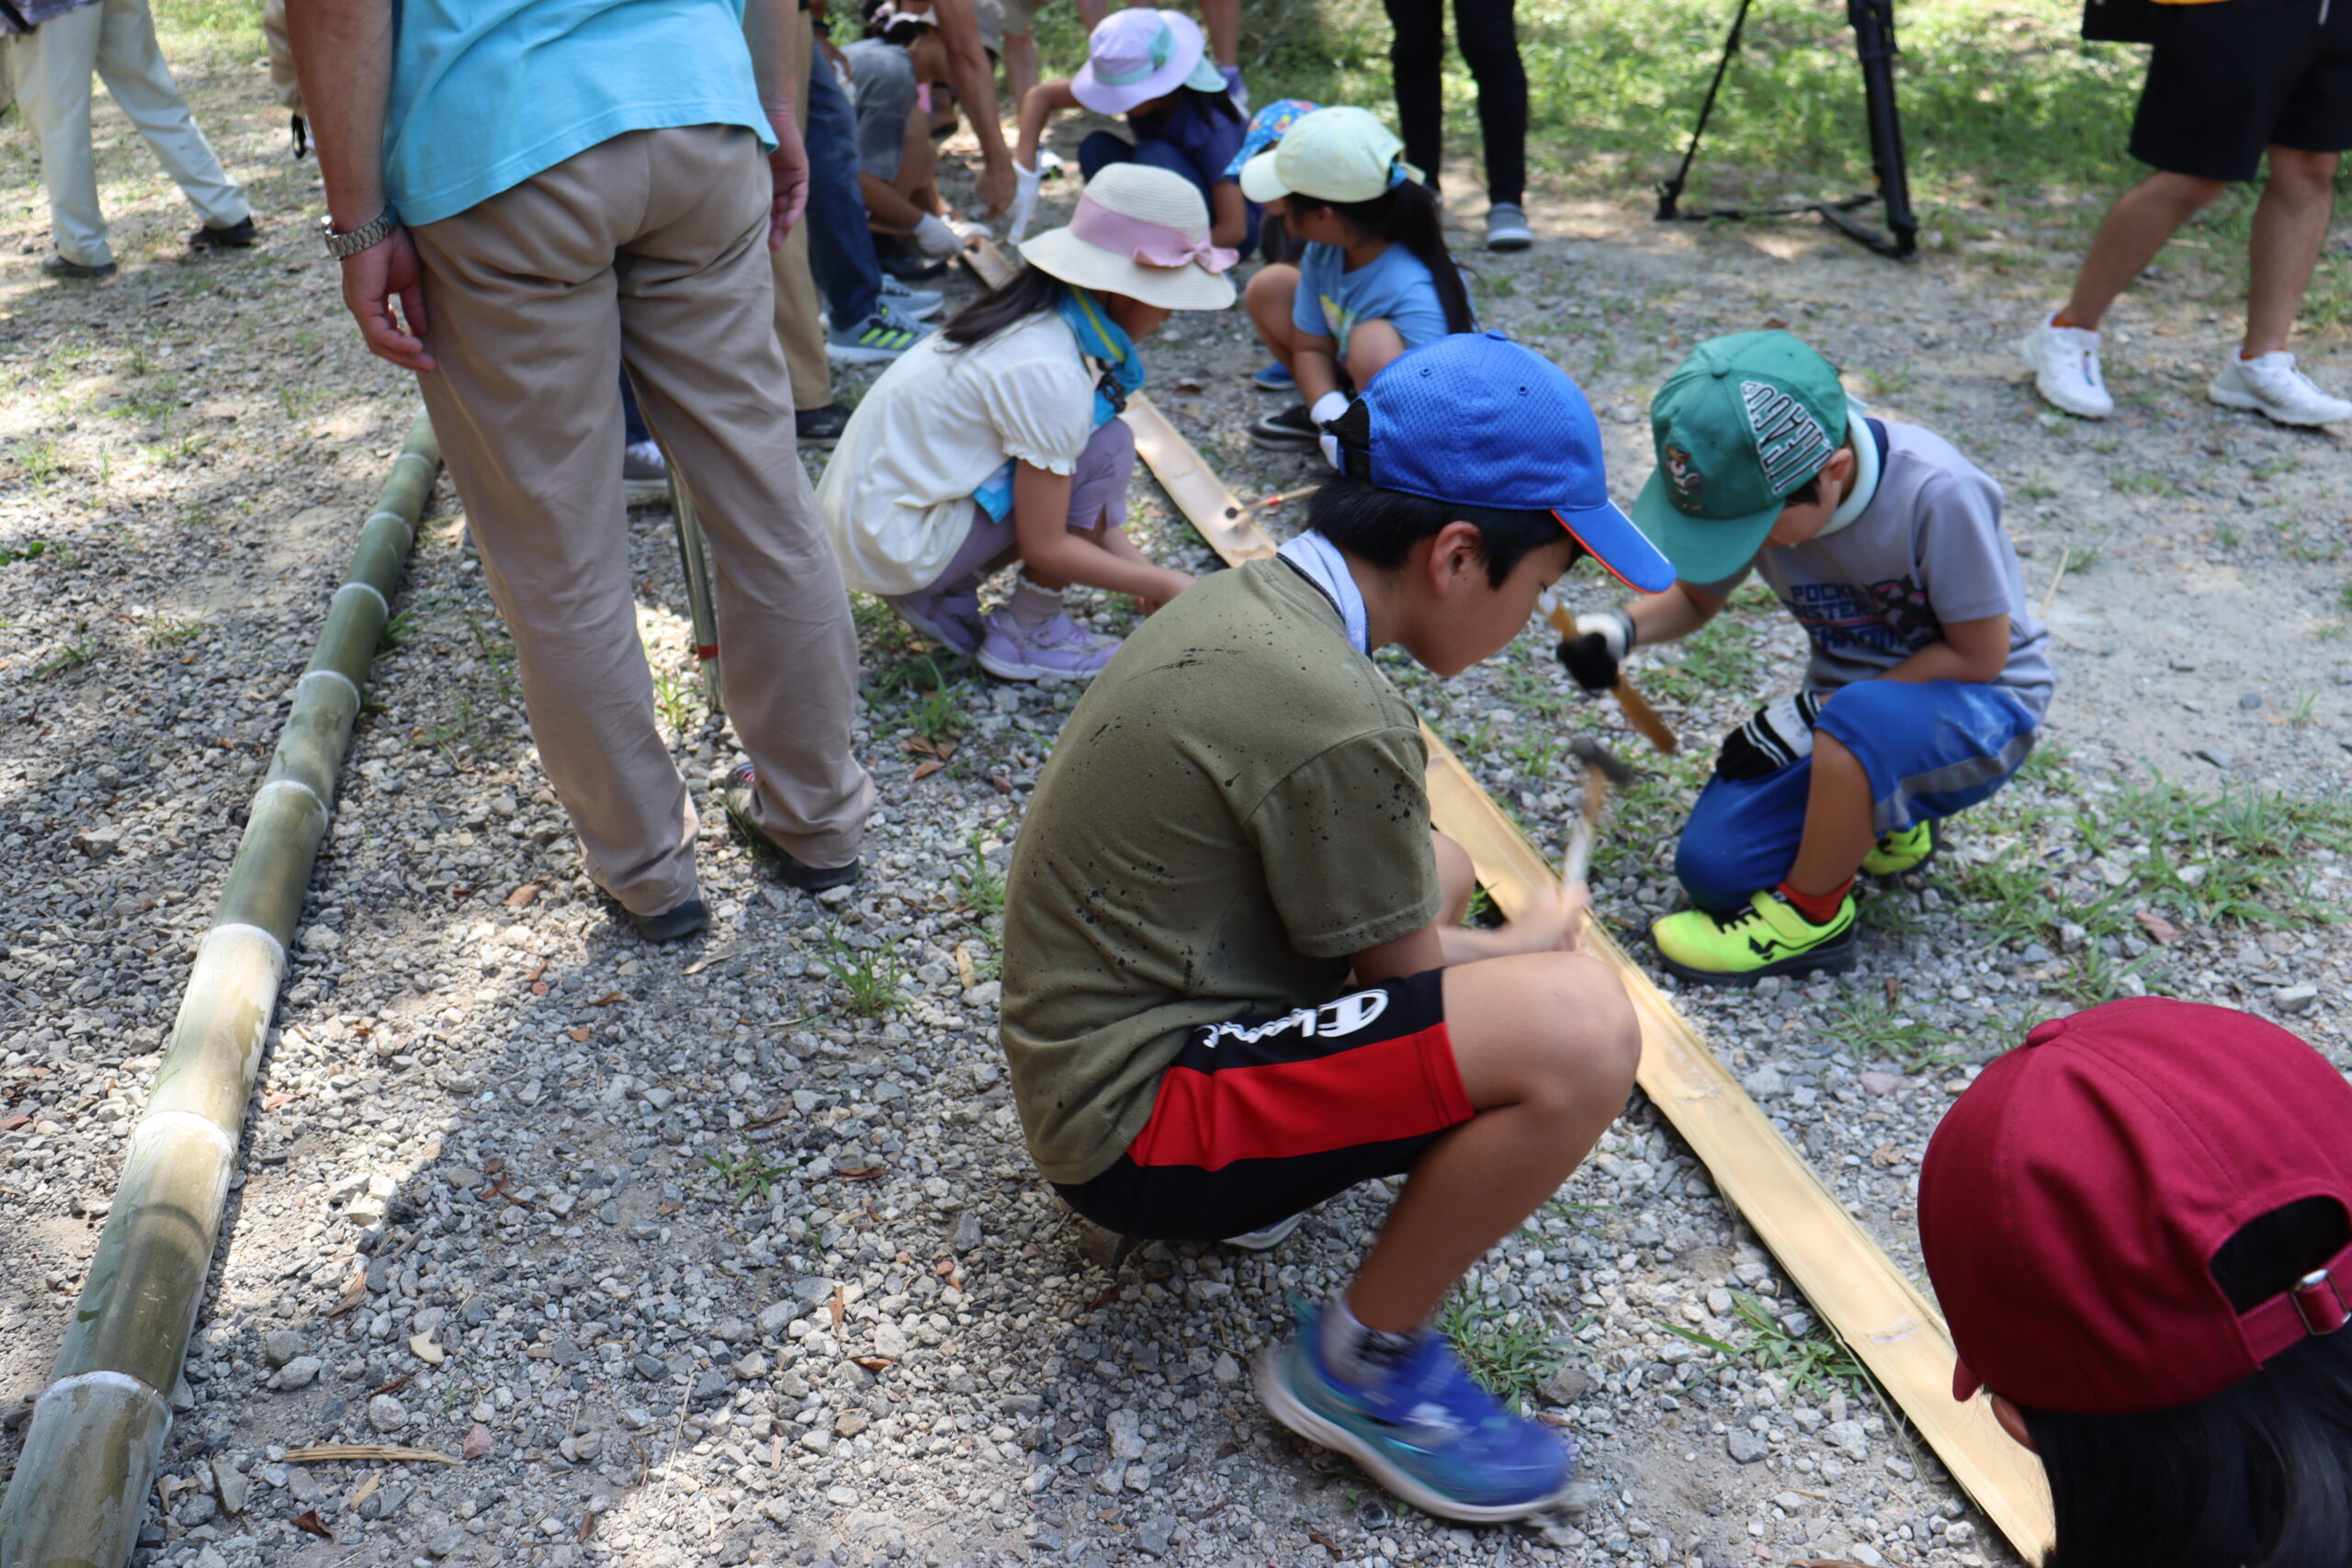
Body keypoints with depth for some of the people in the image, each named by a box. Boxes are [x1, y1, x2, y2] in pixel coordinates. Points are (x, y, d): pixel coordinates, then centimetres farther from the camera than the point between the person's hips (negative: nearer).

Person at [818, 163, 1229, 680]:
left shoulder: (1037, 316, 4)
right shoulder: (1047, 371, -23)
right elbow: (1044, 547, -17)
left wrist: (1139, 567, 7)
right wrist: (1162, 585, -9)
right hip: (895, 547, -9)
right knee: (1107, 448, -14)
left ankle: (939, 592, 11)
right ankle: (1026, 636, -2)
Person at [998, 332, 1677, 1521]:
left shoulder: (1246, 600, 4)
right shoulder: (1339, 719, -25)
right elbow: (1406, 983, -10)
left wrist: (1496, 945, 13)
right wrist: (1525, 946, 8)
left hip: (1092, 1047, 10)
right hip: (1129, 1123, -10)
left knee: (1433, 871, 24)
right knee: (1578, 1028, -25)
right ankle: (1360, 1364, -3)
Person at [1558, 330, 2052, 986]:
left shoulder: (1936, 492, -31)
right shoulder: (1752, 484, -15)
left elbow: (1978, 654, -20)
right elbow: (1696, 595, 5)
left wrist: (1817, 711, -23)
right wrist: (1623, 628, -19)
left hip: (1980, 702, -5)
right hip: (1847, 699, 6)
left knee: (1857, 718, -41)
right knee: (1712, 867, -10)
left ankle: (1812, 914, -15)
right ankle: (1880, 817, 17)